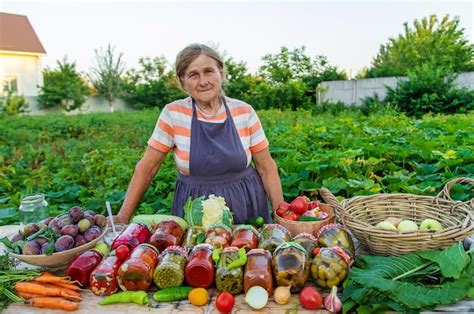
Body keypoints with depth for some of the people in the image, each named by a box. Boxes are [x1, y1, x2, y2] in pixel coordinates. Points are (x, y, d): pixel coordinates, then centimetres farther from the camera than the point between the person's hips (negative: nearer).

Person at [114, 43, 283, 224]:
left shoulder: (245, 112, -6)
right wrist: (124, 216, -10)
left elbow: (266, 167, -1)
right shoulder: (173, 114, -10)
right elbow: (147, 167, -5)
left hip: (247, 206, 1)